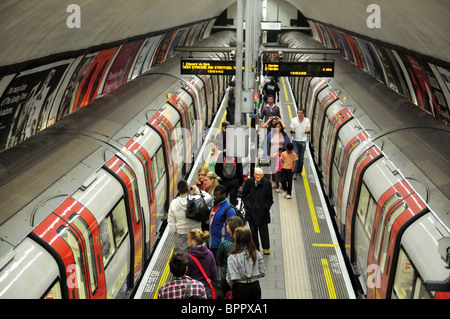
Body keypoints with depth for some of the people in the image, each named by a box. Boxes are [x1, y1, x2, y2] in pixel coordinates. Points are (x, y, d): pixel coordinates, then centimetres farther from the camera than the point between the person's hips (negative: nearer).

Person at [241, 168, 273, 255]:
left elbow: (270, 198, 1)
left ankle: (266, 248, 12)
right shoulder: (249, 182, -5)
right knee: (253, 230, 8)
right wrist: (248, 205, -3)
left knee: (264, 229, 1)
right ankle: (255, 248, 19)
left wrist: (265, 207, -7)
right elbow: (244, 195, 6)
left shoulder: (267, 183, -7)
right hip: (251, 211, 1)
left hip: (263, 211, -1)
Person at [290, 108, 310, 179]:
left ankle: (299, 171, 22)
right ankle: (295, 173, -13)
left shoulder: (307, 120, 5)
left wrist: (307, 130, -20)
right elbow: (292, 130, 2)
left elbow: (308, 129, 5)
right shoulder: (293, 120, 1)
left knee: (301, 158, 8)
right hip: (295, 140, -2)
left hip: (303, 141, 2)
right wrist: (292, 130, -23)